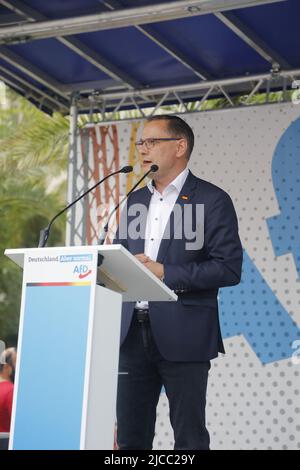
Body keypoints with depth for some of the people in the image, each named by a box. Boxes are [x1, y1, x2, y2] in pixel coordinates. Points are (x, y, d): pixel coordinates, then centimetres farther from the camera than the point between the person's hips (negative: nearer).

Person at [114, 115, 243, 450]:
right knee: (130, 435, 8)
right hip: (133, 333, 6)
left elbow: (229, 268, -11)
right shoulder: (136, 200, 17)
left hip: (183, 336, -6)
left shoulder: (212, 200, -3)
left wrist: (165, 272, -17)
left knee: (189, 437, 2)